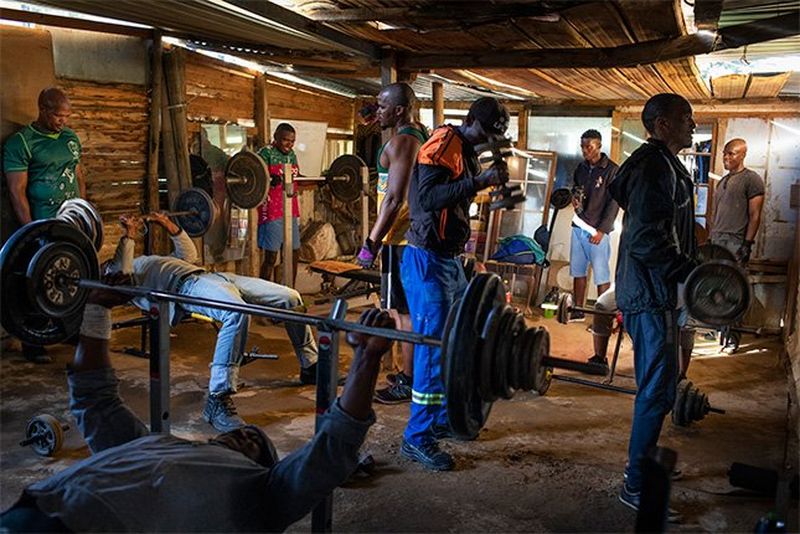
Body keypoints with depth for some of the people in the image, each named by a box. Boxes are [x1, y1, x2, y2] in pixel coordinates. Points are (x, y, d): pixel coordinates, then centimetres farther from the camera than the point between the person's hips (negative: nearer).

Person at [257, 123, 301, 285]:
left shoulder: (291, 155, 15)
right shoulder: (266, 153, -7)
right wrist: (271, 180, -36)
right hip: (272, 212, -7)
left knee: (294, 253, 9)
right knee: (271, 257, -6)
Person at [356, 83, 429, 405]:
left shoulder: (401, 142, -16)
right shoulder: (420, 135, 15)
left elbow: (394, 198, -23)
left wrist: (372, 243, -20)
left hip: (402, 237, -10)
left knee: (406, 312, -3)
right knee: (412, 309, 16)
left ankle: (408, 383, 5)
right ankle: (415, 372, 26)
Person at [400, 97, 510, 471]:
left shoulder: (465, 150, 18)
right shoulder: (442, 144, -12)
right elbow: (427, 197, -26)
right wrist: (478, 182, -26)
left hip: (450, 260, 10)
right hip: (427, 260, -10)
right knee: (434, 347, -8)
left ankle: (445, 418, 31)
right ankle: (417, 437, 2)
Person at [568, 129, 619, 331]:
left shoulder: (611, 170, -7)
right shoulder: (581, 168, 11)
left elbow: (614, 202, -10)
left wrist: (602, 230, -16)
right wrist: (574, 199, 0)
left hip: (598, 230, -6)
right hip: (579, 226, 7)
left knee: (601, 274, -4)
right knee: (578, 270, 11)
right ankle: (578, 310, 21)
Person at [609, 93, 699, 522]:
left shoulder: (663, 165, 17)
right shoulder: (655, 166, -16)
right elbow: (645, 237, -24)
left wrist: (694, 266, 17)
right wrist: (691, 271, -19)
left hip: (653, 291, 11)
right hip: (651, 295, -11)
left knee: (657, 387, 19)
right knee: (658, 390, -5)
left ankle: (643, 464, 33)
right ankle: (636, 486, 5)